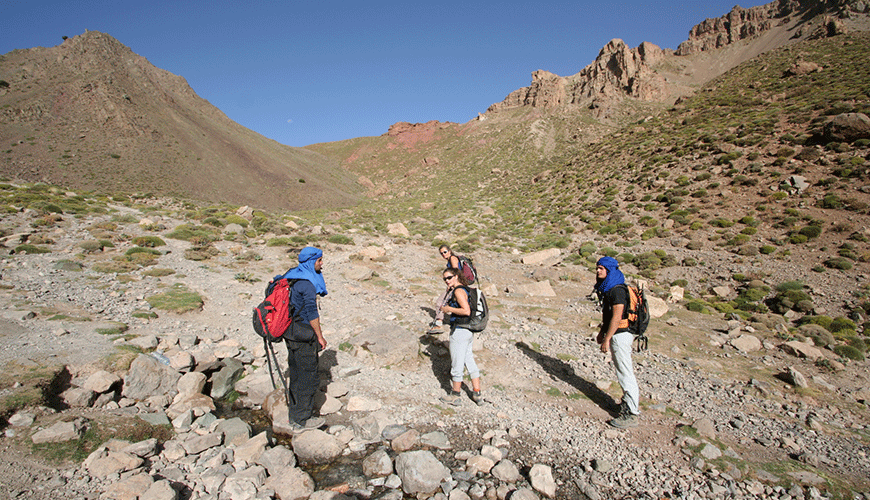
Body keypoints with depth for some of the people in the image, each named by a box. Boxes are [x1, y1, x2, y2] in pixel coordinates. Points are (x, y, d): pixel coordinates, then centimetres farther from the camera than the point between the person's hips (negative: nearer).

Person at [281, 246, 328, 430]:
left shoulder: (292, 275, 9)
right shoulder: (307, 283, -20)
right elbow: (311, 312, -19)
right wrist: (320, 337, -11)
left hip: (290, 331, 10)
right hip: (303, 335, -10)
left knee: (296, 375, 19)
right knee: (308, 376, 3)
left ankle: (295, 412, 32)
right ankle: (301, 419, 14)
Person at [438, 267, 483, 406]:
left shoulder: (459, 291, -16)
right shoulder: (464, 289, 12)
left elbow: (466, 311, -25)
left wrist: (449, 309, -16)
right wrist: (449, 291, 13)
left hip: (459, 331, -10)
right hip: (469, 331, 10)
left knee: (457, 364, 4)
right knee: (470, 362, 15)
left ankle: (455, 396, 16)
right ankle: (477, 395, 21)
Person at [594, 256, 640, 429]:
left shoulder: (617, 290, -19)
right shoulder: (609, 288, 12)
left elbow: (617, 317, -23)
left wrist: (607, 339, -22)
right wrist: (602, 332, 23)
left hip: (620, 335, -10)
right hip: (617, 334, 10)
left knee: (624, 372, -5)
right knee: (623, 368, 22)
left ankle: (630, 415, 1)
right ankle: (634, 395, 40)